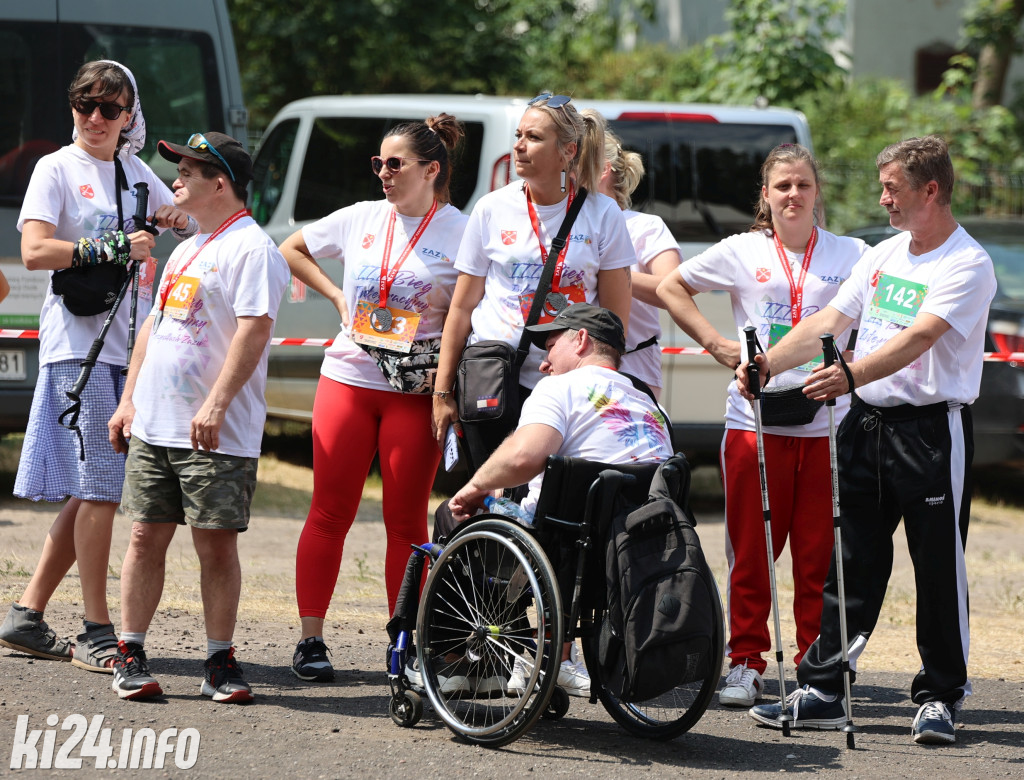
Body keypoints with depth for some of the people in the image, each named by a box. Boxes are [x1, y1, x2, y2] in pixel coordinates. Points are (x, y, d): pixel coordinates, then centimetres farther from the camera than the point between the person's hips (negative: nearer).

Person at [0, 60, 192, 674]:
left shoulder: (136, 172, 17)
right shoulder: (58, 169, -1)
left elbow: (193, 227, 27)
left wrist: (181, 222, 3)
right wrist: (113, 248, -19)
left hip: (131, 346, 6)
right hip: (78, 343, -6)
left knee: (91, 490, 7)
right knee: (99, 488, -11)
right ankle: (97, 634, -9)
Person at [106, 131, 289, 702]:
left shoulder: (251, 248, -9)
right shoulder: (187, 249, 20)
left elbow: (254, 331, -19)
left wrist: (216, 405, -25)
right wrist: (129, 399, 18)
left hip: (217, 435, -8)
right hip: (153, 426, 8)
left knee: (217, 545, -3)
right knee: (147, 538, 6)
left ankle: (221, 662, 4)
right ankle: (131, 656, 10)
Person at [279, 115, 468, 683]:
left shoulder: (460, 233, -4)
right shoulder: (362, 218, 6)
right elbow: (291, 249, 21)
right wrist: (337, 296, 10)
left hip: (415, 391, -2)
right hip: (347, 378, 3)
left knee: (407, 521, 2)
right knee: (330, 512, 2)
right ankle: (311, 640, 6)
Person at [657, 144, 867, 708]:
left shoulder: (852, 256, 7)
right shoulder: (742, 253, 7)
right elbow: (671, 288, 16)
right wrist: (715, 343, 5)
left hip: (826, 424, 0)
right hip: (754, 422, 0)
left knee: (820, 555, 0)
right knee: (751, 553, 2)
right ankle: (746, 665, 10)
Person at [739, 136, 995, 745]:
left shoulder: (967, 263, -11)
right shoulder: (882, 257, 15)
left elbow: (919, 336, -25)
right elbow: (829, 322, 15)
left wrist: (852, 375, -38)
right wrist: (766, 362, 1)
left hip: (933, 426, -7)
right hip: (867, 421, 7)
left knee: (939, 569, -1)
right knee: (852, 563, 8)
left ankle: (940, 697, 8)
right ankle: (823, 690, 10)